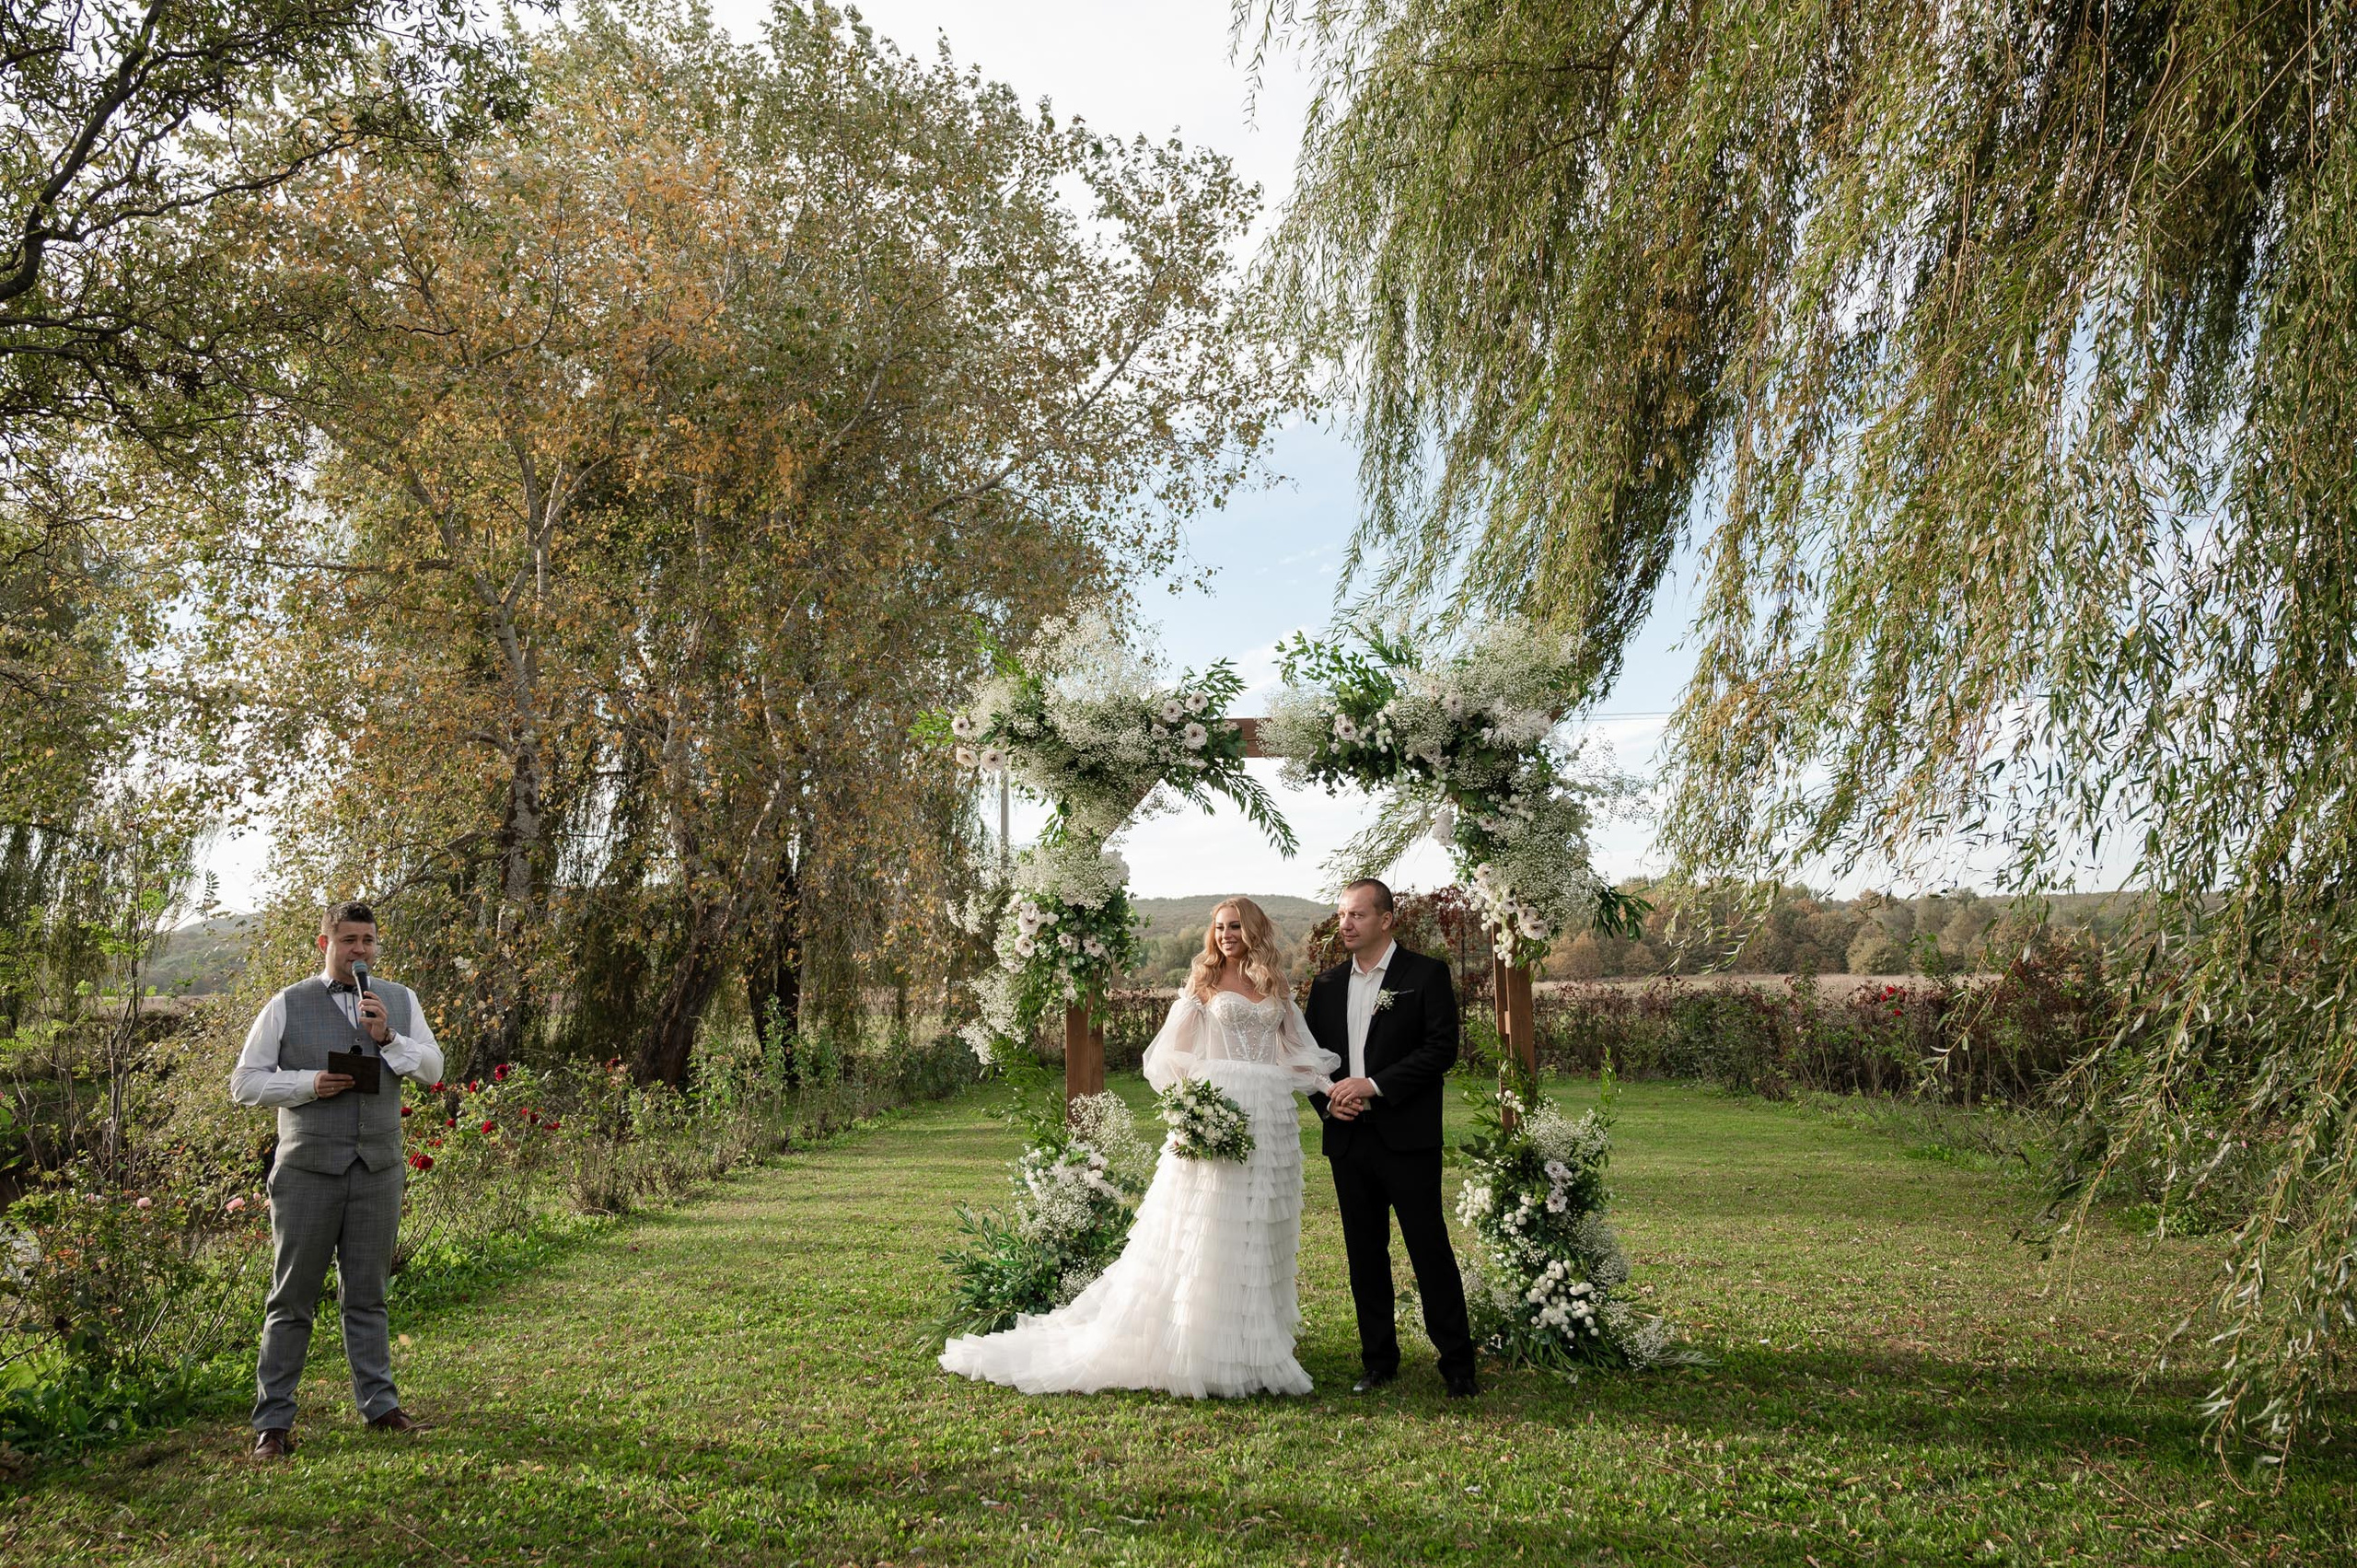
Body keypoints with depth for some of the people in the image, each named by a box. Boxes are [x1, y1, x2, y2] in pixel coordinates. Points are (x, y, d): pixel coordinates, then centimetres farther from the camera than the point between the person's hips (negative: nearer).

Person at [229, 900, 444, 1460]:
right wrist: (309, 1083, -13)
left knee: (367, 1294, 10)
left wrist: (387, 1037, -10)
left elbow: (433, 1068, 6)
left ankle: (379, 1404, 18)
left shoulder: (399, 1001, 10)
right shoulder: (288, 1005, 2)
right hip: (308, 1168, -2)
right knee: (292, 1298, 2)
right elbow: (244, 1082, 3)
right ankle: (273, 1421, 9)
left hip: (377, 1168, 2)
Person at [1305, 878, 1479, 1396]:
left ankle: (1457, 1362, 7)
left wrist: (1374, 1085, -16)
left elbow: (1442, 1047, -11)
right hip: (1347, 1139, 5)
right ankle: (1378, 1359, 20)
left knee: (1430, 1247, -3)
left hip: (1406, 1136, -5)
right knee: (1364, 1252, 10)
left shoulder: (1426, 974, -2)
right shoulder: (1327, 985, 13)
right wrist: (1327, 1099, -4)